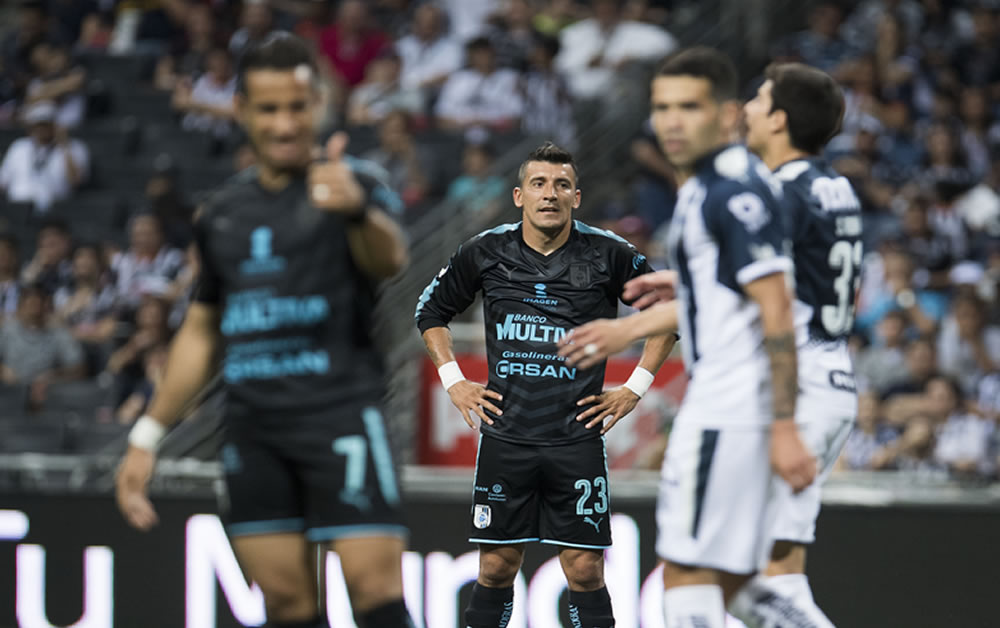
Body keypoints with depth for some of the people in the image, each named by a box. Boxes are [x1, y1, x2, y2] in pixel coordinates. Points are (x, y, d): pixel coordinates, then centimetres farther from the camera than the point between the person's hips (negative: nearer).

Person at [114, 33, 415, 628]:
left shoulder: (350, 185, -2)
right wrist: (147, 438, 21)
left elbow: (390, 260, -25)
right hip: (253, 421, 5)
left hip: (340, 408, -5)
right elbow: (201, 333, 25)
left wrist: (357, 210, -48)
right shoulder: (224, 211, 16)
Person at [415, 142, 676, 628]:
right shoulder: (485, 252, 3)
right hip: (505, 437, 1)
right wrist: (454, 381, 9)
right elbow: (432, 311, 18)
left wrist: (635, 388, 5)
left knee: (585, 570, -2)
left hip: (578, 438, -1)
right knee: (496, 567, 3)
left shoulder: (607, 255, -2)